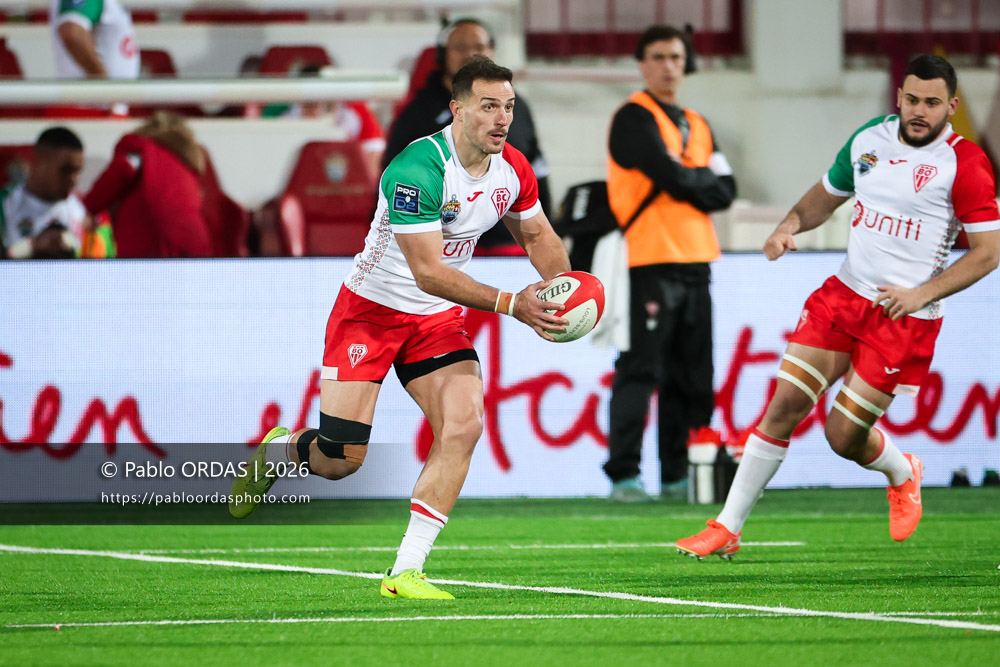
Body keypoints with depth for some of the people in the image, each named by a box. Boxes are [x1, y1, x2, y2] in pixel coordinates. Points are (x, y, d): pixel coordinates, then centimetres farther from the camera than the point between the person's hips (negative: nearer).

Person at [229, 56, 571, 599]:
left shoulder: (513, 170, -6)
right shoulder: (418, 171, -28)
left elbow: (537, 235, 14)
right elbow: (429, 272, -31)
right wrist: (509, 304, -36)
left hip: (438, 320, 6)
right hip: (371, 310, -6)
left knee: (464, 424, -17)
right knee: (341, 459, -8)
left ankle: (405, 572, -11)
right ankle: (279, 450, 32)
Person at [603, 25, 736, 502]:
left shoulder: (698, 127, 20)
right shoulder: (635, 119, -3)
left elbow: (725, 193, 9)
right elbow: (672, 177, -15)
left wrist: (688, 182, -7)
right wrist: (708, 175, 3)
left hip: (695, 263, 7)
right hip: (650, 262, -7)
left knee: (692, 376, 7)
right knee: (640, 371, -11)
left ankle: (677, 475, 12)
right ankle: (623, 475, -11)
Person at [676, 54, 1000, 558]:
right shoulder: (869, 138, 5)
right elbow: (825, 195, 20)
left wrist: (923, 293, -17)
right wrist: (791, 224, -1)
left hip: (906, 317, -4)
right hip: (845, 292, 4)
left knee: (844, 435, -4)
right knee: (786, 403, -7)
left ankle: (902, 474, 32)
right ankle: (728, 527, -1)